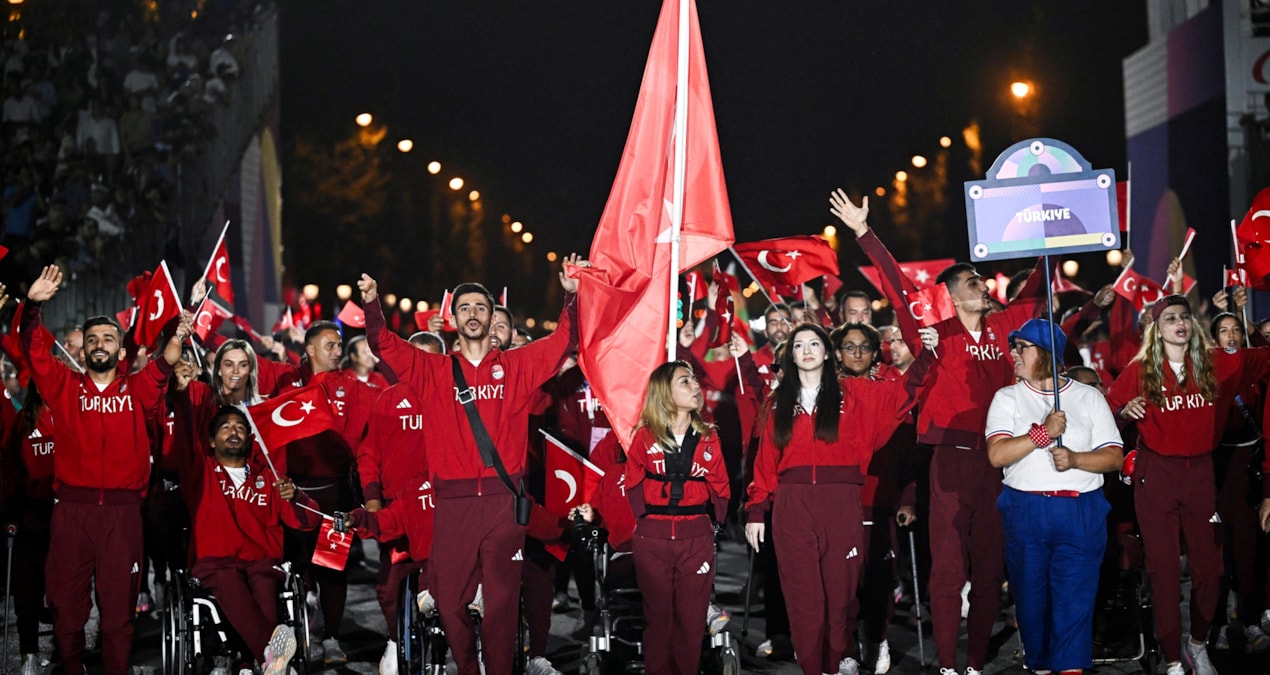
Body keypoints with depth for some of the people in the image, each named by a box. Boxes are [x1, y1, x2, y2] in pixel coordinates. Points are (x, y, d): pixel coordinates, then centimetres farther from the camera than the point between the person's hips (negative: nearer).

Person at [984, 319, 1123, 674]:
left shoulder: (1089, 397, 7)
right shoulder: (1007, 398, 7)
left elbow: (1115, 457, 1)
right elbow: (997, 454, -8)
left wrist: (1075, 459, -15)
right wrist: (1044, 432, -16)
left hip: (1081, 514, -1)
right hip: (1025, 510, 1)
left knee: (1075, 601, -6)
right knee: (1031, 598, 6)